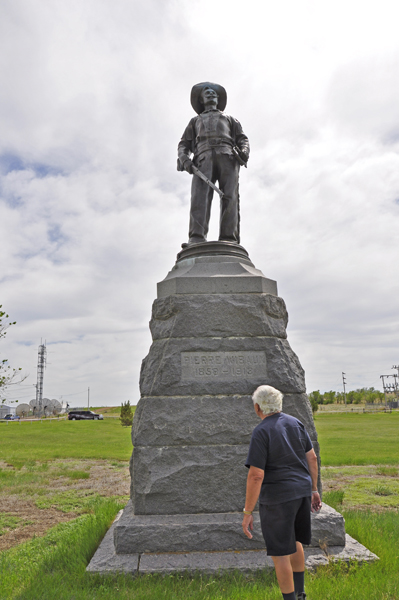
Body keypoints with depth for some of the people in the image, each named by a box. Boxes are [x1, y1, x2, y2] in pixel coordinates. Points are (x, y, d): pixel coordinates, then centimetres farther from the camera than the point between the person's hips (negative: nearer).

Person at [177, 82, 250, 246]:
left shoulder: (230, 119, 38)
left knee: (229, 196, -23)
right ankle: (196, 239, -43)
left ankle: (228, 241, -37)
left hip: (228, 157, 1)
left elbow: (243, 139, 22)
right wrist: (184, 159, -2)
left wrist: (244, 152, -4)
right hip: (204, 157, 0)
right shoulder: (195, 121, 38)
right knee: (200, 194, -27)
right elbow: (184, 144, 23)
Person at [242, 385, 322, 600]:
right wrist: (313, 490, 18)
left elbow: (256, 475, -21)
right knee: (293, 541, 28)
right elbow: (311, 457, 6)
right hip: (302, 491, 8)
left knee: (280, 554, 8)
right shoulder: (295, 423, 1)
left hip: (277, 497, -8)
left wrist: (247, 513, -14)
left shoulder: (261, 432, -19)